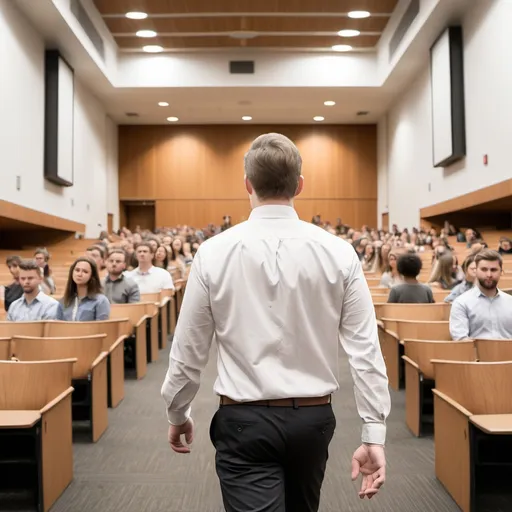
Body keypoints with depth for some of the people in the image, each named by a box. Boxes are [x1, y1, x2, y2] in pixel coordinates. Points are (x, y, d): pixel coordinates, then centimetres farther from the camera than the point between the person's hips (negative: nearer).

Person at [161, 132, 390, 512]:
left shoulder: (214, 252, -10)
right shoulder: (338, 253, -8)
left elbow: (188, 349, -4)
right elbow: (365, 350, -10)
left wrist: (178, 413, 12)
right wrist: (374, 434, -4)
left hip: (245, 420, -3)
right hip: (313, 417, 4)